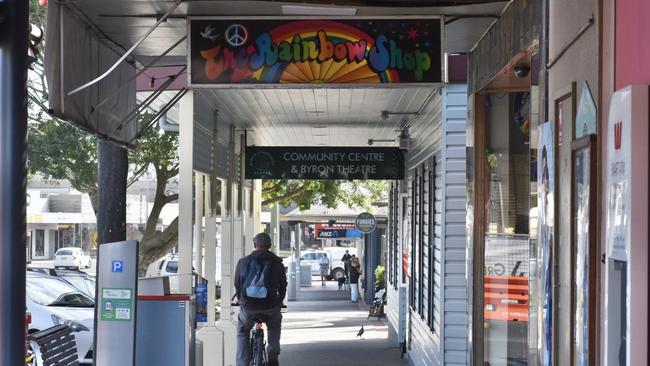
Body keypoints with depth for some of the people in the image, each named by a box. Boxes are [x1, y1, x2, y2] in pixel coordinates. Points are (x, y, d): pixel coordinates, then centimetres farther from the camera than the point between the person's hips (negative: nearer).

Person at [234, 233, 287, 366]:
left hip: (248, 308, 0)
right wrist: (279, 302, 31)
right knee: (275, 327, 33)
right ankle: (273, 355, 17)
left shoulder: (243, 262, 4)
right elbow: (283, 286, 13)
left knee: (242, 332, 26)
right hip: (270, 308, 0)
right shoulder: (277, 263, 4)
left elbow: (237, 284, 13)